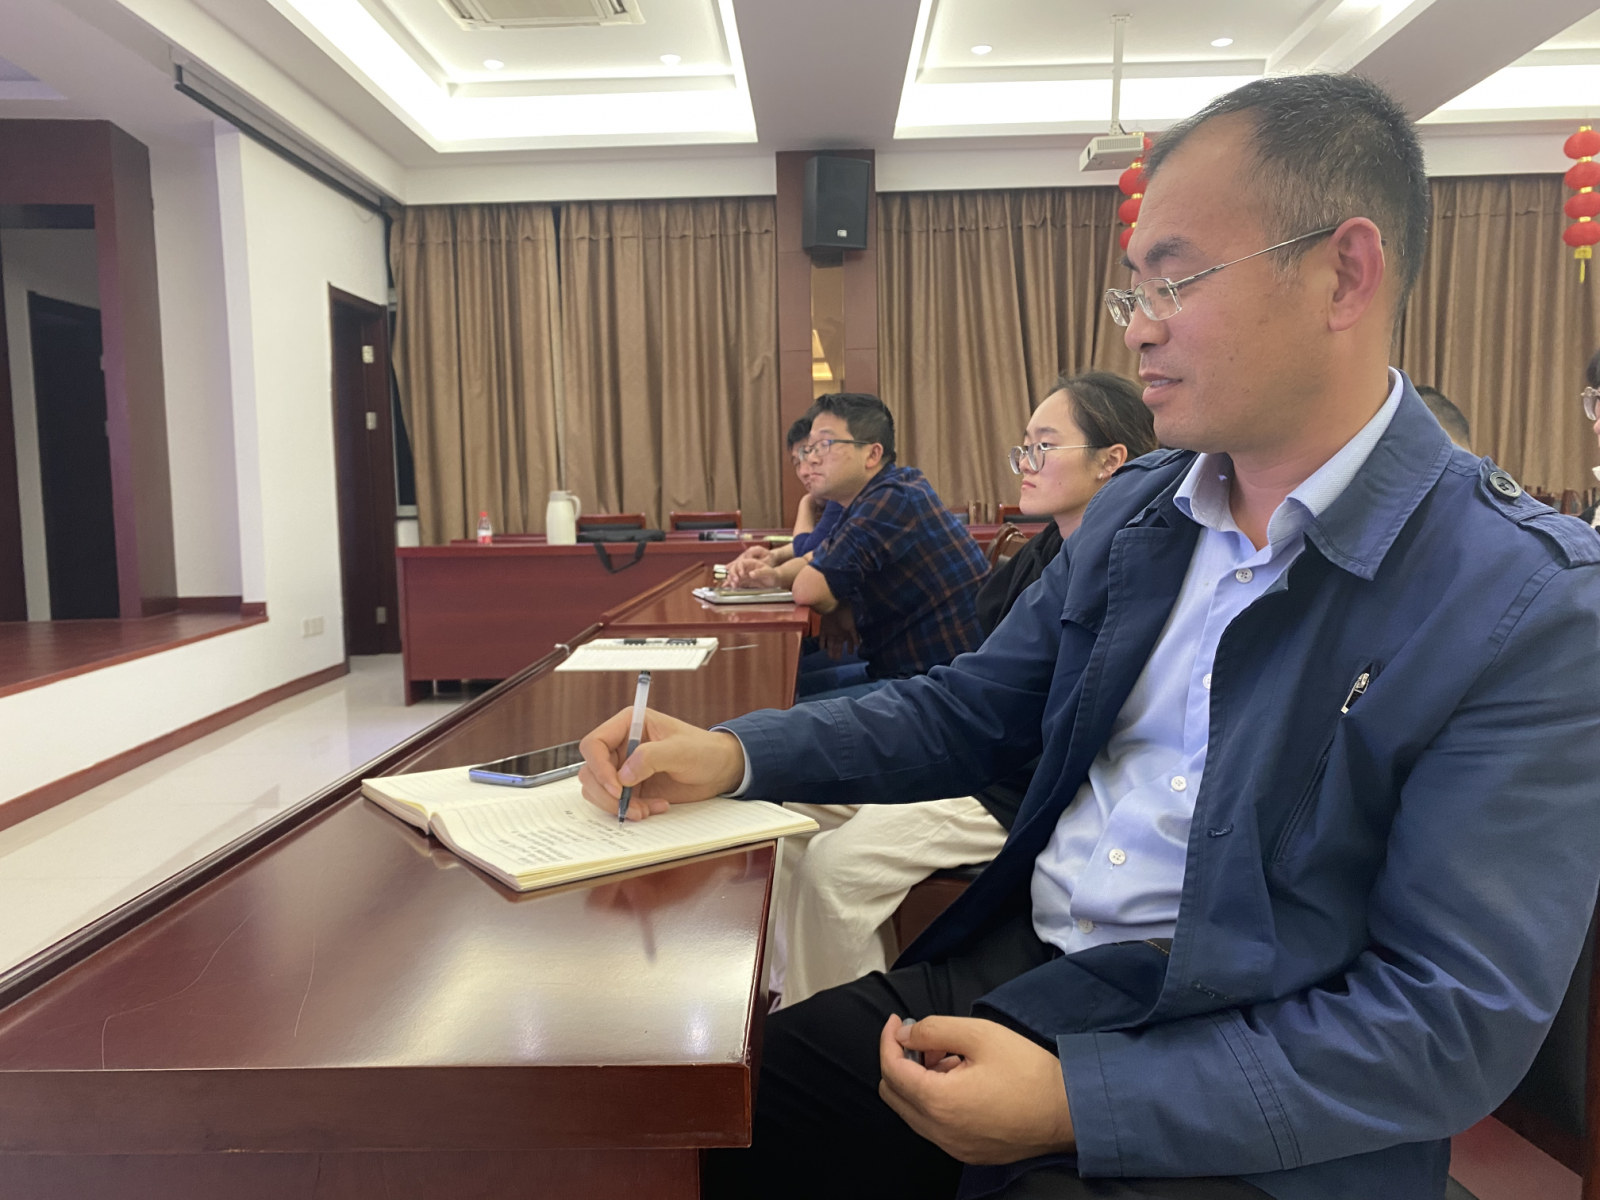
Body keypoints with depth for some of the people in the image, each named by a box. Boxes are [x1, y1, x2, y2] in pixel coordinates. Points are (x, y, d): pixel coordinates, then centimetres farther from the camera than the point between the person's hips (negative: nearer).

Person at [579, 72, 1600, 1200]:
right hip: (1007, 970, 5)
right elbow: (966, 710, 10)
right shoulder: (1134, 510, 4)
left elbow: (1458, 1021, -17)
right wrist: (732, 754, -3)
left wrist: (1079, 1099, -23)